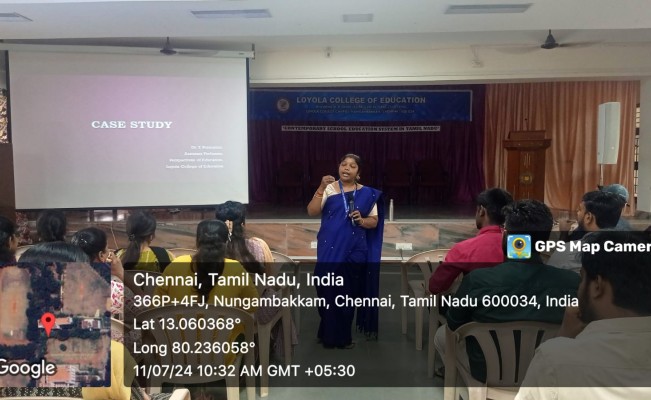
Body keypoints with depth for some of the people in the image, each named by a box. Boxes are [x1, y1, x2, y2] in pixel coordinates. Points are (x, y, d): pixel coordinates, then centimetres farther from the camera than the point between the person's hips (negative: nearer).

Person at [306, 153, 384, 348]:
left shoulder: (367, 193, 4)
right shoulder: (329, 189, 0)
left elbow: (374, 221, 7)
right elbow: (311, 212, -11)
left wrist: (361, 220, -14)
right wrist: (321, 188, -21)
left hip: (355, 251, 1)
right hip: (330, 249, -1)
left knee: (349, 292, 8)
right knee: (329, 290, 2)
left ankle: (342, 335, 24)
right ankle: (330, 334, 19)